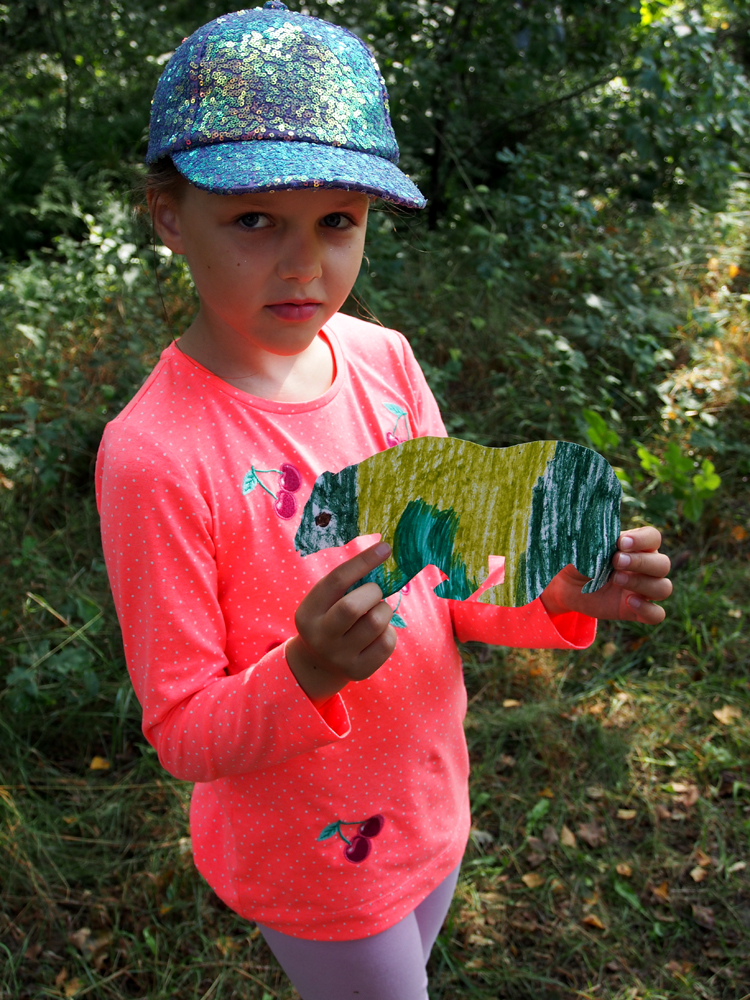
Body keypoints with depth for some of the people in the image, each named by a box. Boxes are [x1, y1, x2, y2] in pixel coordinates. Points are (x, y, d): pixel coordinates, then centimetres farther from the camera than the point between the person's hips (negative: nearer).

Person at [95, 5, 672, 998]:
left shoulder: (383, 360, -10)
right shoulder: (154, 455, -28)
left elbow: (445, 573, 0)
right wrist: (308, 675, -39)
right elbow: (182, 735, -20)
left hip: (429, 800, 6)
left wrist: (557, 597, -19)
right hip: (309, 860, -5)